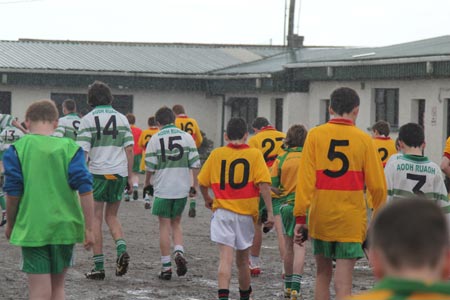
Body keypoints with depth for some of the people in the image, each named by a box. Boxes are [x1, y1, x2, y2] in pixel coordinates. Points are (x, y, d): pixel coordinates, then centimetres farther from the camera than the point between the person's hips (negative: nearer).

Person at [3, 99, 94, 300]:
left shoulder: (17, 149, -5)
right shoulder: (69, 148, -2)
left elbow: (13, 193, -3)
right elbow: (85, 191, -6)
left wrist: (10, 224, 12)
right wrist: (88, 228, -1)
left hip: (32, 229, -2)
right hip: (65, 227, 2)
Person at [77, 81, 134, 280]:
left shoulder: (88, 119, -2)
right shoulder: (121, 118, 8)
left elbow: (83, 152, -8)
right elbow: (129, 149, 6)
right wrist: (130, 177, 11)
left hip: (98, 172, -3)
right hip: (119, 173, 4)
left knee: (96, 219, 4)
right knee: (111, 216, 18)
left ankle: (99, 266, 1)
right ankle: (121, 249, -7)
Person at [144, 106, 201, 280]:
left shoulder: (155, 139, -5)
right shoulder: (187, 137, 1)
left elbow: (150, 167, -4)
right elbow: (195, 164, 0)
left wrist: (147, 184, 14)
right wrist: (194, 186, 10)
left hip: (163, 189, -2)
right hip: (182, 189, 2)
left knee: (164, 227, 5)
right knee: (176, 223, 18)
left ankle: (166, 267, 4)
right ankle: (179, 252, -6)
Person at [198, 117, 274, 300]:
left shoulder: (216, 154, 2)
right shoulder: (254, 155, -1)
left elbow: (202, 183, 6)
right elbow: (264, 184, -11)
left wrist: (207, 200, 26)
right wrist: (270, 212, -9)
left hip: (222, 211, -1)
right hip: (246, 213, 1)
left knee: (226, 257, -9)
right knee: (242, 260, 17)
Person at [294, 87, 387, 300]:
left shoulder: (315, 135, -2)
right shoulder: (364, 140, -3)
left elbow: (305, 179, -6)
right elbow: (377, 185, -1)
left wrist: (300, 217, -3)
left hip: (320, 218, 2)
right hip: (351, 219, -1)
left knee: (323, 274, 19)